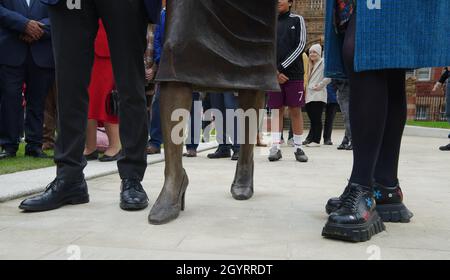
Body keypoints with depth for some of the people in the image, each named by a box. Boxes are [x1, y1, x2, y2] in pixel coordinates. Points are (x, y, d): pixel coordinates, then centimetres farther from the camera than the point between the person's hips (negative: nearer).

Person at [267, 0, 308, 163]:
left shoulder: (297, 20, 8)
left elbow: (301, 46, -2)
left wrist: (283, 67, -9)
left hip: (294, 73, -1)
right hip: (274, 74, 2)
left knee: (295, 110, 0)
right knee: (277, 110, 1)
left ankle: (298, 148, 6)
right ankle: (276, 147, 3)